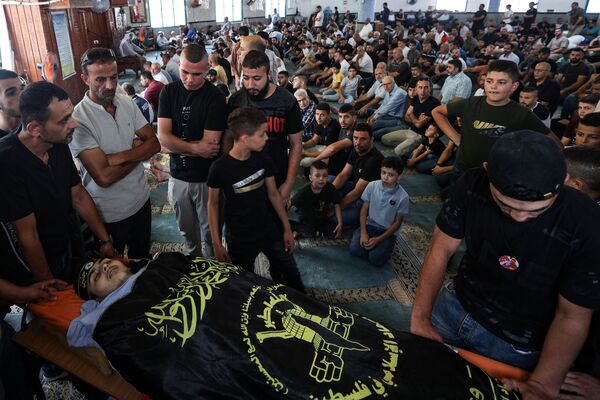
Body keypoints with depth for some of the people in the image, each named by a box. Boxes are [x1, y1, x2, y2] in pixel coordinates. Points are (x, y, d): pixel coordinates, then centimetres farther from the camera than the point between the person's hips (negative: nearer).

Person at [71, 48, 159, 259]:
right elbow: (104, 177, -27)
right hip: (109, 213, -5)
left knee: (142, 258, 26)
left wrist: (119, 157, -22)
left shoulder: (127, 102, -3)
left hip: (141, 199, 5)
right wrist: (137, 151, -13)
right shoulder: (78, 119, -23)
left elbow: (154, 144, -6)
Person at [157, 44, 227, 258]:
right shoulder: (168, 92, -2)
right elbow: (163, 137, -11)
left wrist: (174, 145, -12)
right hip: (178, 176, 4)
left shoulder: (215, 97, -14)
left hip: (206, 177, -4)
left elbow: (209, 144, -20)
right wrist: (195, 147, -21)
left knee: (210, 232, 12)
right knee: (187, 231, 21)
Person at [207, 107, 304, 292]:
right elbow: (213, 204, -6)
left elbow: (273, 194, 3)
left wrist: (287, 229, 6)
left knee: (292, 277, 14)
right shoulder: (220, 168, -19)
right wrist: (216, 244, -7)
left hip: (269, 232, 3)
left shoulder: (264, 160, -8)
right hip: (239, 239, -3)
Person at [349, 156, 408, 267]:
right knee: (354, 249, -20)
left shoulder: (403, 197, -15)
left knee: (376, 259, -22)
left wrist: (378, 239, -14)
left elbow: (397, 223, -7)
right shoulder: (372, 186, -8)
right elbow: (364, 210, 0)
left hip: (387, 231, -2)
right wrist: (363, 233, -11)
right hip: (369, 225, 3)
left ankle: (384, 247, 9)